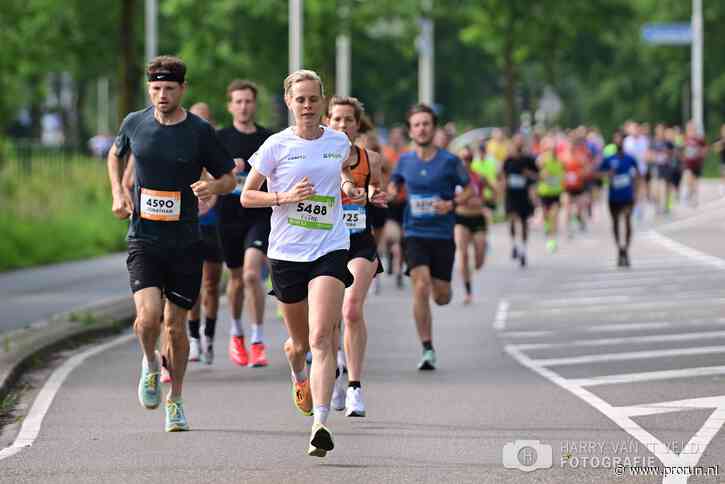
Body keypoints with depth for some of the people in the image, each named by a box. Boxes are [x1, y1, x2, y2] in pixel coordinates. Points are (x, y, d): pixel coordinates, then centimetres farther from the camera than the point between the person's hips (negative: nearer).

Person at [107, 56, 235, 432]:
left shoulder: (200, 131, -3)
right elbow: (116, 154, 24)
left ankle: (175, 400, 24)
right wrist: (118, 193, 8)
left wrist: (214, 187, -17)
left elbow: (229, 178, 6)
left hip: (185, 242, 0)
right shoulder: (135, 123, 2)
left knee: (175, 325, 5)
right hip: (144, 240, 0)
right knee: (148, 316, -19)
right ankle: (150, 364, 14)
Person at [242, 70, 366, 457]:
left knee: (322, 338, -18)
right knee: (300, 341, 14)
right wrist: (285, 197, -14)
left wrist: (348, 187, 7)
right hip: (287, 252, 0)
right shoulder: (276, 146, -3)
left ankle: (320, 426, -25)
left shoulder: (339, 142, 5)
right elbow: (247, 196, 2)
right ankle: (298, 377, 52)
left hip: (330, 249, 0)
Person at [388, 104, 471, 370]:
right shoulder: (405, 160, 3)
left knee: (441, 296, 4)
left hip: (443, 235, -1)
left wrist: (452, 204, -15)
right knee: (421, 288, -18)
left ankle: (439, 282, 45)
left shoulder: (449, 161, -5)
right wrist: (391, 192, -3)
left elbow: (469, 189, 4)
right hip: (415, 235, 1)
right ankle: (427, 349, -11)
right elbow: (395, 183, 21)